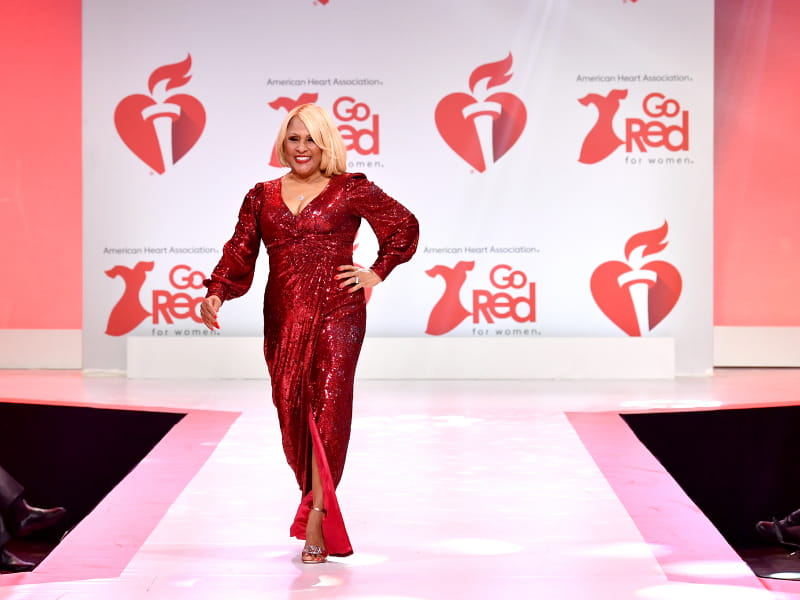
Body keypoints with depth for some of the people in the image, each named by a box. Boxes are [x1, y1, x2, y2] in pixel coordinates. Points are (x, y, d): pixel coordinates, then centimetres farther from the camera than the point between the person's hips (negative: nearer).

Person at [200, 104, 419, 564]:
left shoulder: (351, 190, 4)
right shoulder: (261, 197, 13)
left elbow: (404, 226, 9)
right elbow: (240, 253, 6)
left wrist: (377, 273, 3)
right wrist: (216, 294, -10)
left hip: (337, 313, -3)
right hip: (283, 318, 4)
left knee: (327, 408, -11)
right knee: (291, 413, 3)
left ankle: (316, 518, -10)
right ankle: (318, 502, 21)